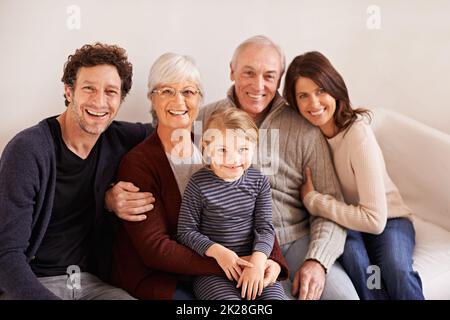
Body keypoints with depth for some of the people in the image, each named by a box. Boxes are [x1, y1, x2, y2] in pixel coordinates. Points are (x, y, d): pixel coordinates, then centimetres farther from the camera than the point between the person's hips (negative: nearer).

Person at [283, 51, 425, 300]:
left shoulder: (358, 134, -23)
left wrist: (313, 200, -22)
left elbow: (375, 219, -27)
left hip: (387, 220, -3)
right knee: (350, 247, -31)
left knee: (397, 271, -32)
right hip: (342, 223, 3)